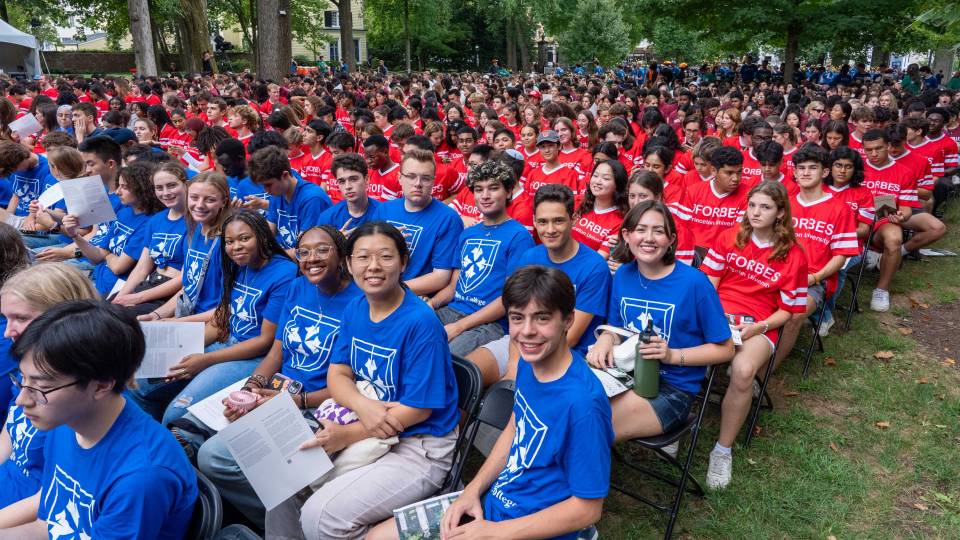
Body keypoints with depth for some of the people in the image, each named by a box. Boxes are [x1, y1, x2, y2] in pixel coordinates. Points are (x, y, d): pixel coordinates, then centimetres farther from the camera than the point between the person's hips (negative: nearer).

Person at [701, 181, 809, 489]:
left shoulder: (793, 256, 7)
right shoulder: (730, 237, 12)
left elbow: (788, 310, 8)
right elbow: (708, 282, 10)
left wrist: (759, 326, -11)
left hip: (758, 326, -1)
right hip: (718, 314, 2)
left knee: (743, 370, -35)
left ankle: (723, 450, -16)